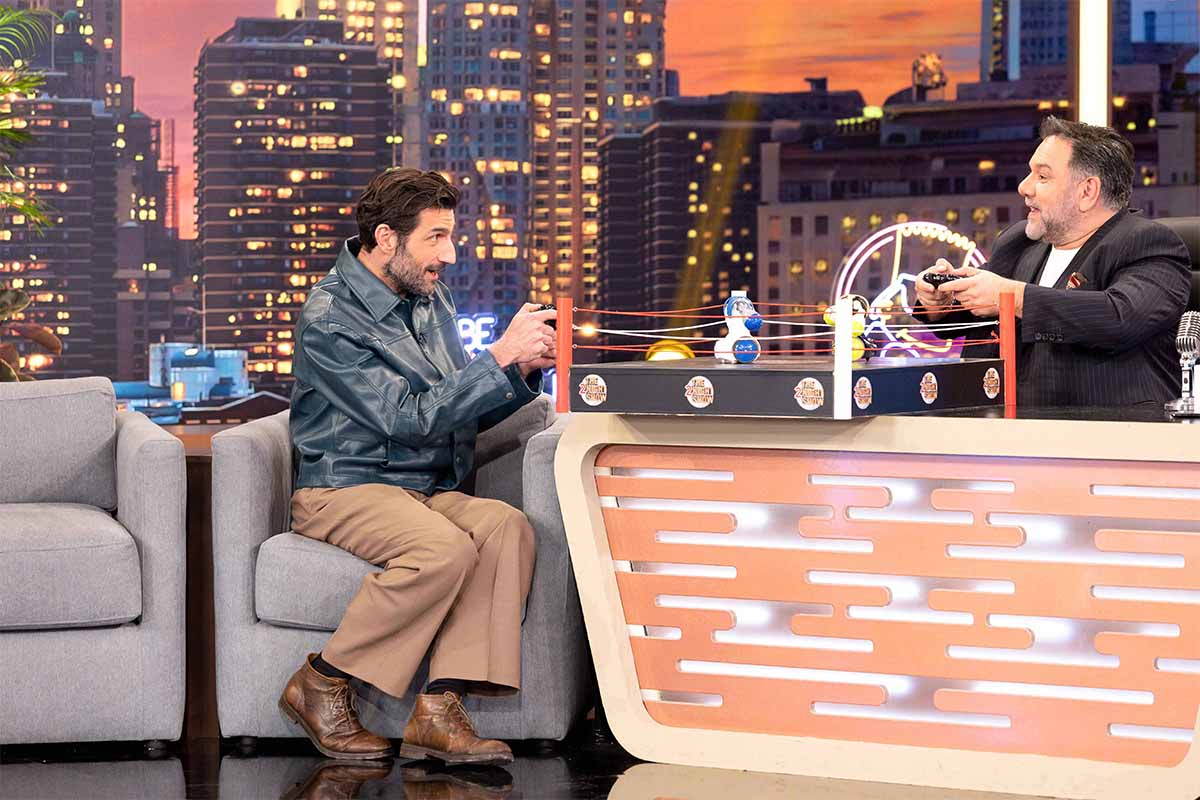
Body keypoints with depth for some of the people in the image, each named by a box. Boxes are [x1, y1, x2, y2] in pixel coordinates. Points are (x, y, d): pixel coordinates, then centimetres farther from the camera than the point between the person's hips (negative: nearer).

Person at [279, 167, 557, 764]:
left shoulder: (431, 300, 12)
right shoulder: (330, 318, -13)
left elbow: (466, 414, 18)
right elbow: (408, 419, -20)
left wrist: (527, 369, 0)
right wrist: (500, 355, -20)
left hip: (427, 490, 7)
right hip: (343, 490, -7)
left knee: (506, 526, -25)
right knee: (446, 547, -34)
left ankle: (439, 711, -28)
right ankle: (321, 685, -16)